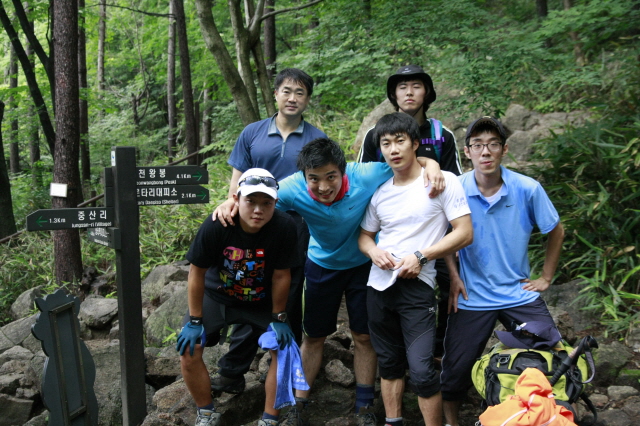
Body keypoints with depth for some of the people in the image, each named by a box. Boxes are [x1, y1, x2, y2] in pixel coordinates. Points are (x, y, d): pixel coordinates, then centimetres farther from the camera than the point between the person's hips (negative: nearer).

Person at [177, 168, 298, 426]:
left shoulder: (285, 228, -28)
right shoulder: (215, 226, -29)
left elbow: (281, 276, -15)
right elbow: (197, 272, -17)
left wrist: (278, 318, -6)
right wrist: (195, 321, -11)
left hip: (262, 302, 1)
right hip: (217, 296, 0)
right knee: (189, 350, -13)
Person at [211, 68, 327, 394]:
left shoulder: (317, 140, 4)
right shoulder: (252, 134, 7)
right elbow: (238, 181, 8)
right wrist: (231, 202, -13)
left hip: (297, 233, 0)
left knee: (289, 307, 9)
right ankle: (231, 374, 11)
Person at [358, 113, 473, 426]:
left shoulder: (443, 181, -6)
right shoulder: (380, 191, 10)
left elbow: (465, 233, -8)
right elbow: (364, 235, 20)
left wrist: (420, 256, -16)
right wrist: (373, 251, -4)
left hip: (416, 286, -5)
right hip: (379, 284, 6)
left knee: (421, 370, -12)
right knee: (389, 363, 16)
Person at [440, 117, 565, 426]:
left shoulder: (528, 189, -9)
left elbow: (556, 232, 7)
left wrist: (546, 278, 6)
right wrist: (452, 276, -4)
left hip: (520, 294, 1)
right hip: (471, 297, -1)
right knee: (456, 370, 2)